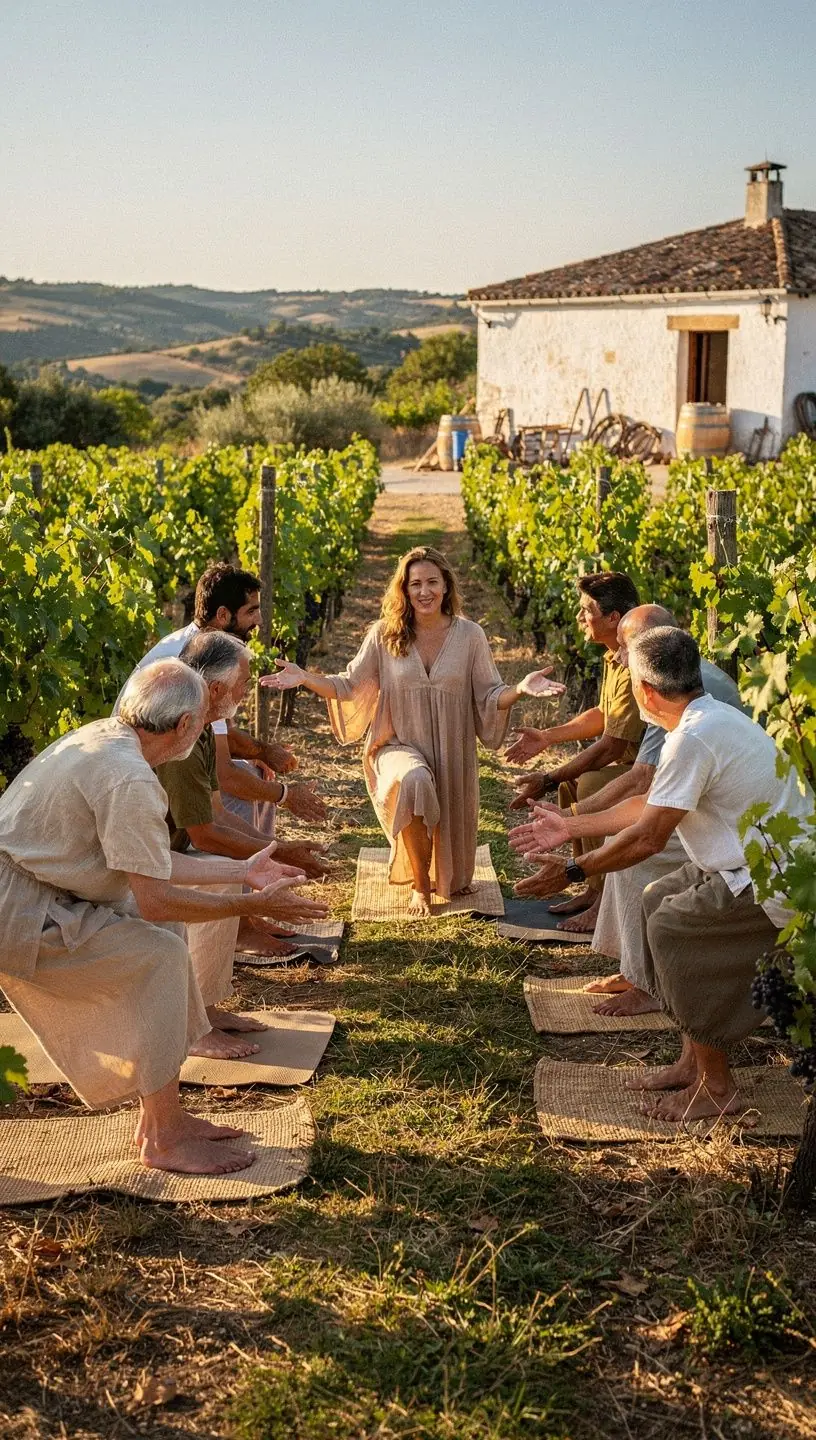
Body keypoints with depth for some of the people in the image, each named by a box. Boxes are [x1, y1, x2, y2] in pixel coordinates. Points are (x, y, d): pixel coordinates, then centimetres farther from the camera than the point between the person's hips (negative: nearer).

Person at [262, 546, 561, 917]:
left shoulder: (470, 635, -2)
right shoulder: (384, 635, -3)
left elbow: (489, 697, -2)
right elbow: (351, 686, 0)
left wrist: (521, 689, -22)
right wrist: (304, 678, -14)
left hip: (452, 757, 2)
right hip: (400, 747, -2)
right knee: (414, 782, -37)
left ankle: (448, 881, 48)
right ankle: (420, 886, -16)